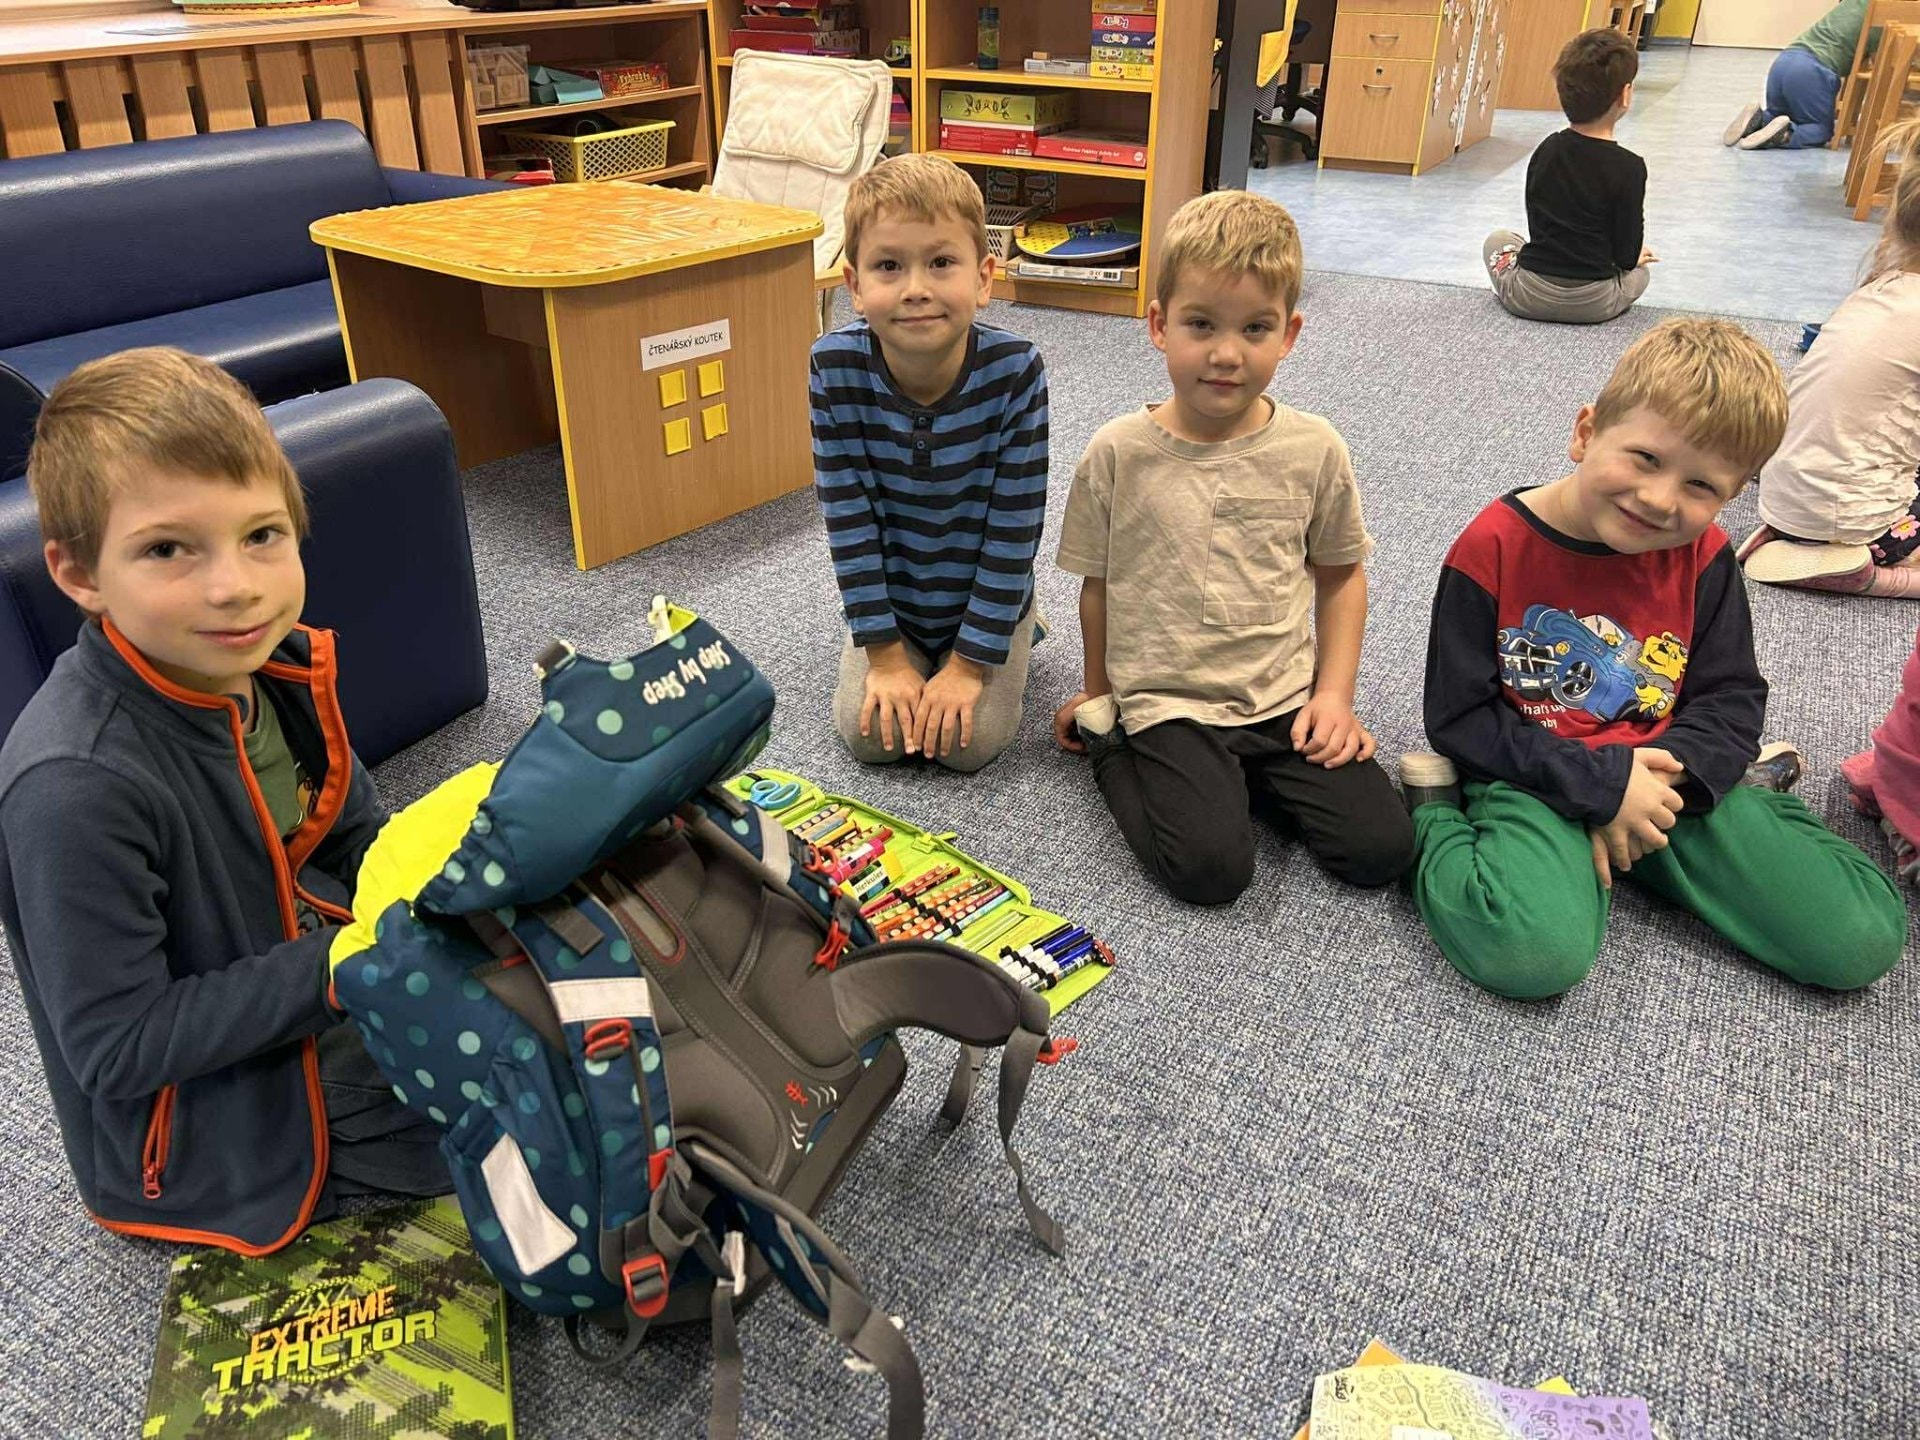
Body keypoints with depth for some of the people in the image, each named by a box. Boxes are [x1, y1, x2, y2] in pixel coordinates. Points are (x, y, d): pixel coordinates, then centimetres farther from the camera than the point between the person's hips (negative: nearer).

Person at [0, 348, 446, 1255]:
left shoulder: (271, 665, -9)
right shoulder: (77, 787, -32)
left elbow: (355, 835, 6)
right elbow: (116, 1046, -25)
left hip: (348, 1014, 7)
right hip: (224, 1138, -7)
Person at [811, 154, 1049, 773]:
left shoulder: (1015, 370, -27)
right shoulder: (835, 366, -23)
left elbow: (1014, 529, -20)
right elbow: (847, 519, -16)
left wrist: (969, 663, -18)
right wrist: (884, 652, -15)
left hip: (984, 593, -1)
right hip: (888, 594, 2)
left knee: (971, 741, -10)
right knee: (868, 733, -8)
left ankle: (1014, 629, 20)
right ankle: (907, 648, 24)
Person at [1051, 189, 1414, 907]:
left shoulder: (1314, 449, -2)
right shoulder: (1119, 452, -8)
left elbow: (1340, 572, 10)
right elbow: (1097, 582, 5)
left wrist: (1334, 693, 3)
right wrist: (1100, 693, 14)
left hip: (1288, 696, 3)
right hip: (1167, 703, -2)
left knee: (1383, 848, -10)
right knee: (1211, 867, -22)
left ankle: (1250, 769, 12)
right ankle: (1115, 747, 6)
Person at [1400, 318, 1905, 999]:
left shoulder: (1703, 556, 0)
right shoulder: (1494, 547, -13)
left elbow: (1731, 698, 6)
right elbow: (1459, 715, -11)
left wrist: (1667, 777, -15)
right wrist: (1600, 783, -18)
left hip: (1664, 772, 5)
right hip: (1538, 780, -4)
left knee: (1865, 940, -5)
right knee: (1534, 952, -36)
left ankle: (1744, 787, 18)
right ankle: (1436, 815, -6)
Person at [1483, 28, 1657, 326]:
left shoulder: (1546, 149, -2)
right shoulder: (1629, 167, -15)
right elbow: (1626, 256, -10)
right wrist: (1635, 257, 17)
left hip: (1530, 295, 1)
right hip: (1593, 304, -1)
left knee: (1497, 239, 32)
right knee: (1638, 272, 35)